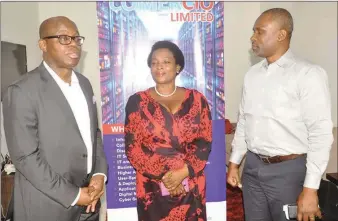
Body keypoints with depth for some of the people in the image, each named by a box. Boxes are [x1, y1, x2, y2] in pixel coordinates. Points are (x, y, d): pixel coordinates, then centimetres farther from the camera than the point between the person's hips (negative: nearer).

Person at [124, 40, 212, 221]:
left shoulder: (196, 99, 3)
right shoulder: (137, 102, 0)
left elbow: (204, 142, 0)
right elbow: (132, 148, -3)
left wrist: (184, 171, -14)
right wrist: (162, 175, -12)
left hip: (190, 188, 1)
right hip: (153, 189, -1)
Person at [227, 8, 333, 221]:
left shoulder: (308, 74, -13)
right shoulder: (252, 74, 7)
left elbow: (321, 133, -15)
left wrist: (310, 188, -16)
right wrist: (234, 162, 13)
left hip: (289, 170, -5)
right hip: (253, 167, 6)